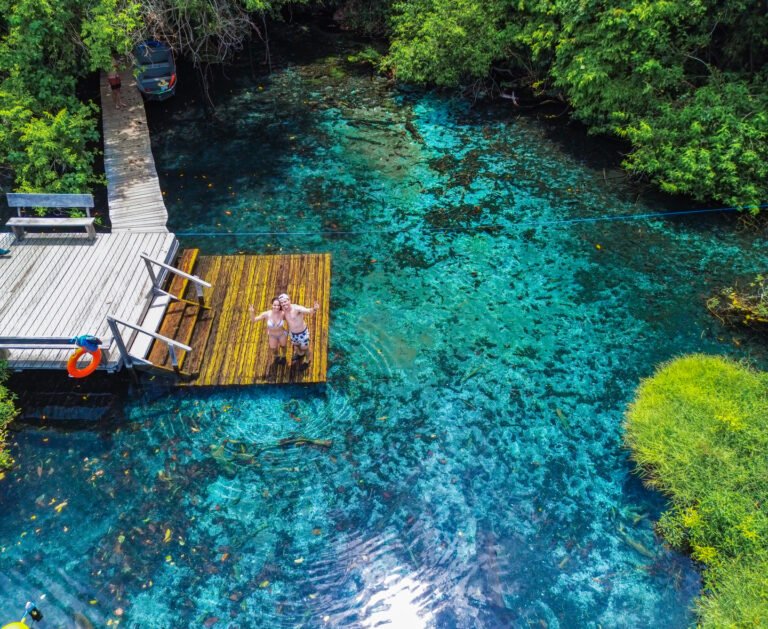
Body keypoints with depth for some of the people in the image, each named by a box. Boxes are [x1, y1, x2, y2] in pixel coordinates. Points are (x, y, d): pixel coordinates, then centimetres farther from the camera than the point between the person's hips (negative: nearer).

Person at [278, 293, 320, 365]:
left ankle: (307, 361, 47)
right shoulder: (284, 311, -9)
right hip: (293, 334, 6)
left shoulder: (297, 308, -31)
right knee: (296, 346, 32)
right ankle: (300, 354, 65)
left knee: (305, 348, 17)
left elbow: (308, 311, -49)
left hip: (303, 333, -6)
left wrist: (315, 309, -70)